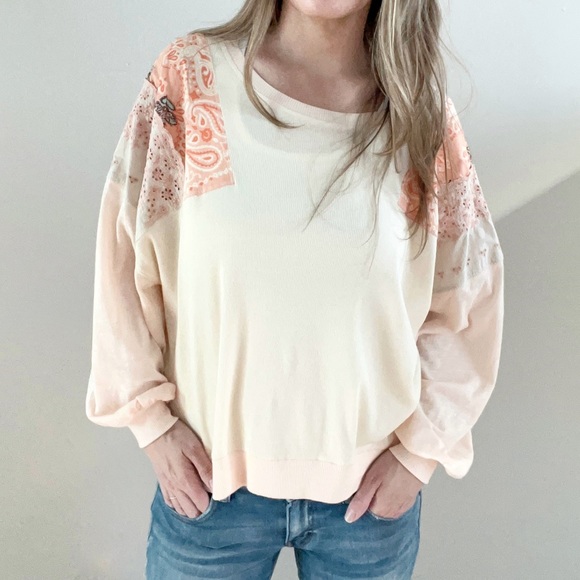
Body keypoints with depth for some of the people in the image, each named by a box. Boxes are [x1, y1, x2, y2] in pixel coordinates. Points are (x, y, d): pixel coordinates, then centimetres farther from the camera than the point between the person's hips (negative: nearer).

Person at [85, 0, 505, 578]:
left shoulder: (426, 116, -4)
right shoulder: (190, 74, -7)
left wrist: (420, 448, -1)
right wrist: (152, 420, -5)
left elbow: (471, 296, 2)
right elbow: (123, 255, -4)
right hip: (208, 474, 0)